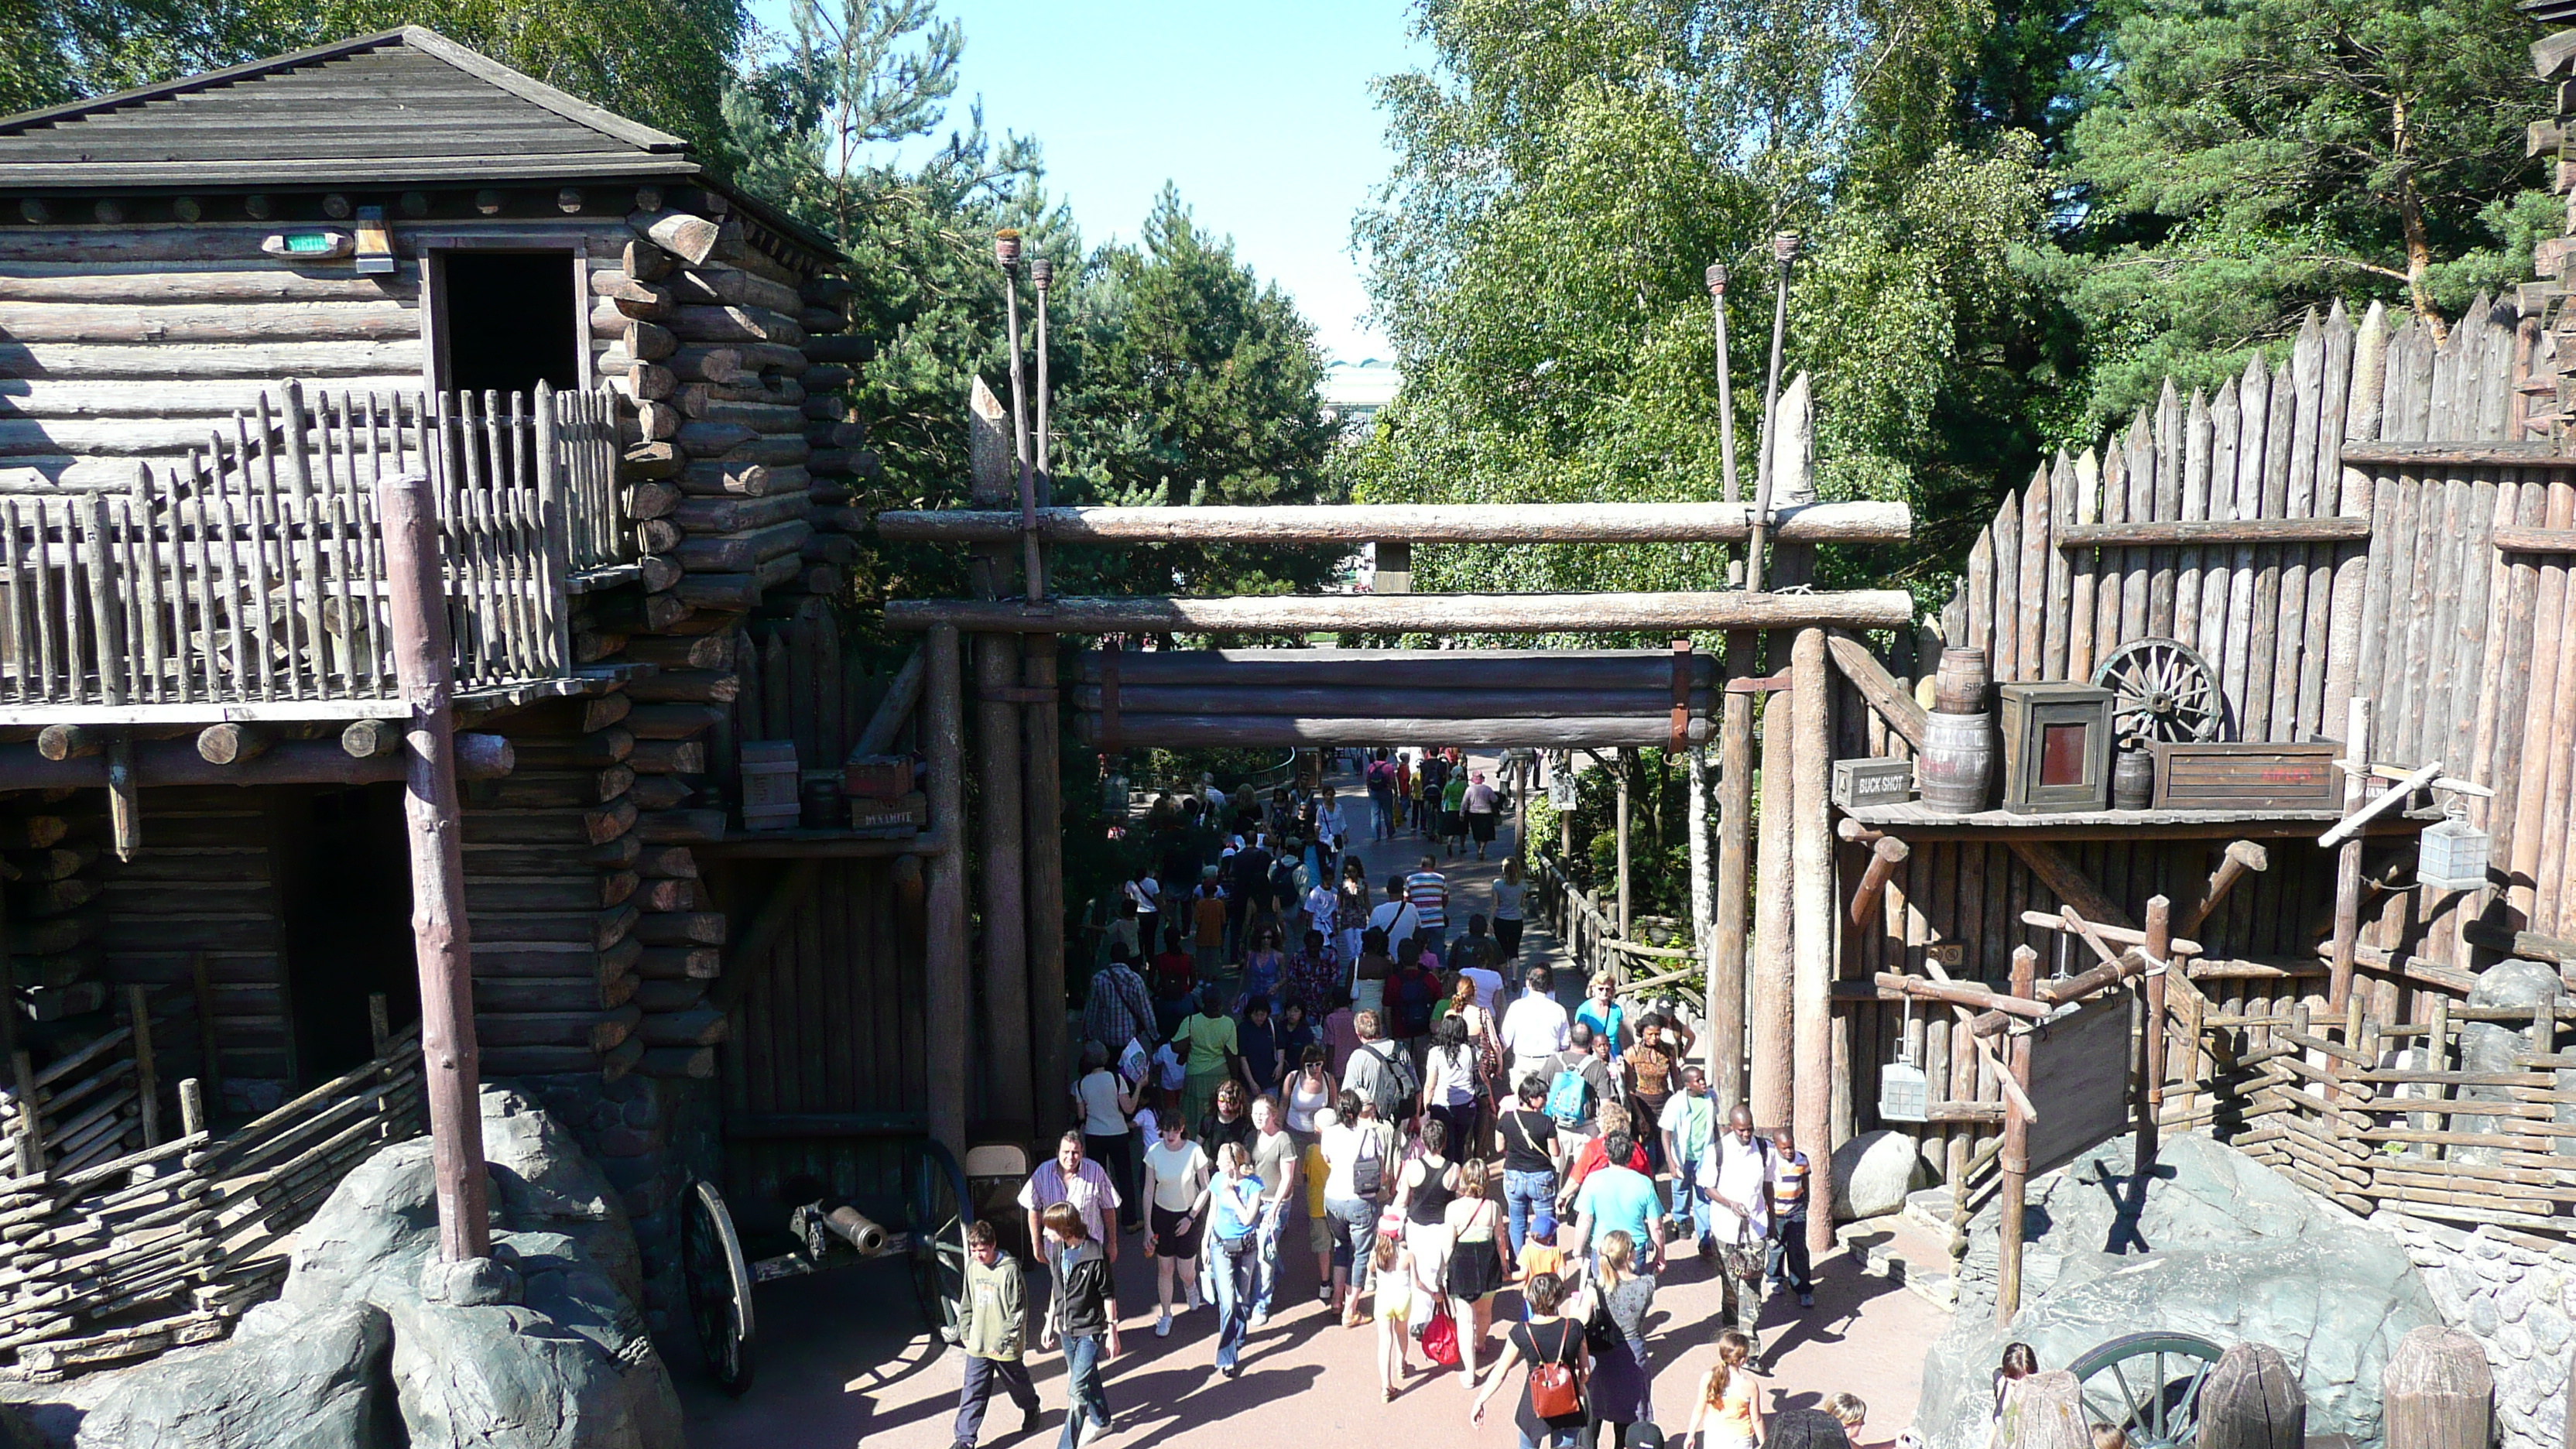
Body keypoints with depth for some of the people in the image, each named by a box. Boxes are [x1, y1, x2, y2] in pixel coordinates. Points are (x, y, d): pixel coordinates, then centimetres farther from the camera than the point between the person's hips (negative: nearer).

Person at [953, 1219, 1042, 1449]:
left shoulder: (1009, 1269, -19)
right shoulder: (972, 1265, 0)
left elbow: (1018, 1311, -16)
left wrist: (1002, 1340, -17)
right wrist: (964, 1331, 10)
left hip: (1005, 1345, -4)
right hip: (977, 1343, 4)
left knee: (1017, 1382, 18)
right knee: (972, 1391, 2)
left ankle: (1031, 1409, 46)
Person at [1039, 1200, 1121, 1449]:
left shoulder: (1095, 1255, -22)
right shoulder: (1057, 1250, -2)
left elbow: (1109, 1296, -13)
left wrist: (1112, 1332, -8)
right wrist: (1050, 1323, 15)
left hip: (1090, 1330, -7)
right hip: (1066, 1328, 7)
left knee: (1078, 1388, -11)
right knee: (1088, 1378, 23)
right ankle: (1100, 1421, 44)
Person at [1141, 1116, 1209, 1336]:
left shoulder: (1194, 1151, -19)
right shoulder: (1154, 1152, -14)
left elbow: (1206, 1188, -9)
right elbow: (1148, 1191, -6)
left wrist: (1191, 1217, -12)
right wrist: (1148, 1228, -6)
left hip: (1188, 1215, -1)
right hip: (1162, 1214, 1)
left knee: (1186, 1273, 5)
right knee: (1164, 1269, 9)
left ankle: (1190, 1286, 42)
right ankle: (1166, 1316, 29)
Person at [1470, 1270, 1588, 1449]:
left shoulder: (1520, 1333, -13)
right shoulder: (1574, 1328, -11)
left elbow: (1501, 1371, -5)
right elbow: (1585, 1370, 0)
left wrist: (1480, 1401, 7)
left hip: (1534, 1409, 0)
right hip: (1569, 1415, 1)